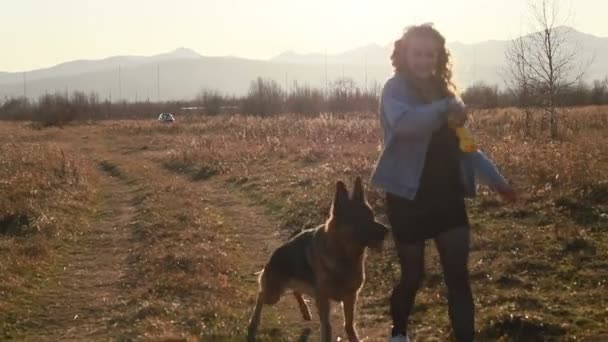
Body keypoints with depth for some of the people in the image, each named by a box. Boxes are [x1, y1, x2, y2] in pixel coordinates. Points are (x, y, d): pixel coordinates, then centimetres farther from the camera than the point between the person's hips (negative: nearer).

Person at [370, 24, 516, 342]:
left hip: (447, 196, 5)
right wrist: (446, 108, -38)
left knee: (458, 276, -1)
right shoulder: (396, 88, -8)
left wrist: (496, 180, 14)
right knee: (413, 274, 7)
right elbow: (403, 122, -32)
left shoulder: (442, 90, 10)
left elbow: (463, 144, 17)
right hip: (409, 198, -5)